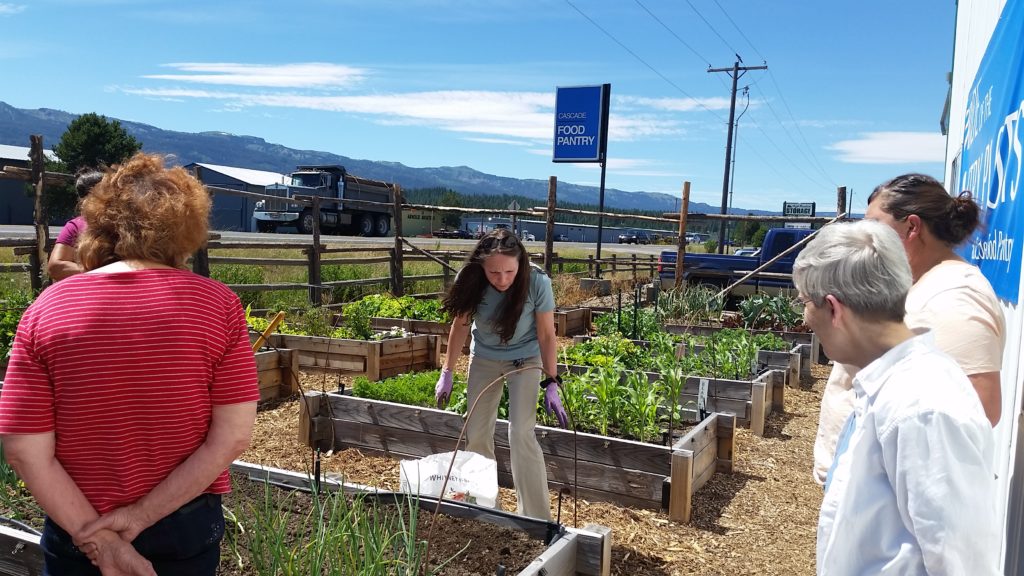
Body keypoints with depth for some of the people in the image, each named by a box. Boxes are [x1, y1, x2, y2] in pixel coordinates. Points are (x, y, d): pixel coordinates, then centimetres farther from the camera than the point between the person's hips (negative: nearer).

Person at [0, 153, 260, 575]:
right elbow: (233, 437, -15)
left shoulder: (46, 309, -10)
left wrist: (97, 538, -8)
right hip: (188, 525, 1)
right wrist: (141, 516, -11)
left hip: (76, 530, 0)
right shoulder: (218, 304, -13)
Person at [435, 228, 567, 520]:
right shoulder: (470, 281, -23)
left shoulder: (537, 283, -29)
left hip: (525, 359, -3)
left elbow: (546, 335, -17)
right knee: (476, 434, 6)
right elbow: (460, 326, -7)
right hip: (484, 359, 3)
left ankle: (536, 517, -3)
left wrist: (551, 383, -17)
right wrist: (447, 373, -3)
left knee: (521, 433, -14)